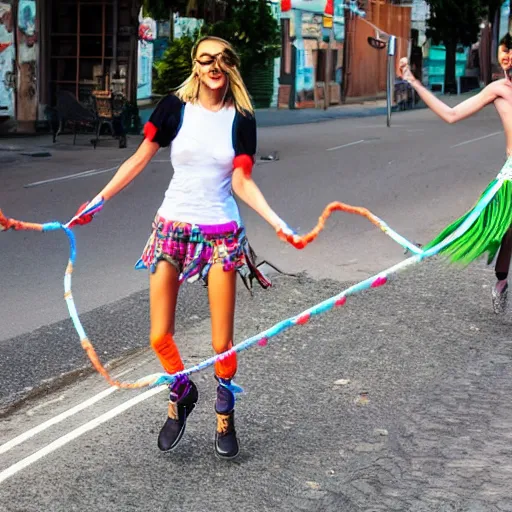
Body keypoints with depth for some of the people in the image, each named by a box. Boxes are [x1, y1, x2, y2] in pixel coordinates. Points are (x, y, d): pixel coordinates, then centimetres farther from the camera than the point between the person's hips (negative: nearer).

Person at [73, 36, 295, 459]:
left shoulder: (241, 118, 0)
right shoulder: (175, 107, -3)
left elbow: (242, 183, -4)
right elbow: (139, 160, 1)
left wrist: (277, 222, -17)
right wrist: (99, 200, -4)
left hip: (220, 234, 0)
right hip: (172, 229, 0)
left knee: (222, 342, 0)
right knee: (159, 336, 0)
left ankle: (225, 414, 25)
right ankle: (182, 395, 30)